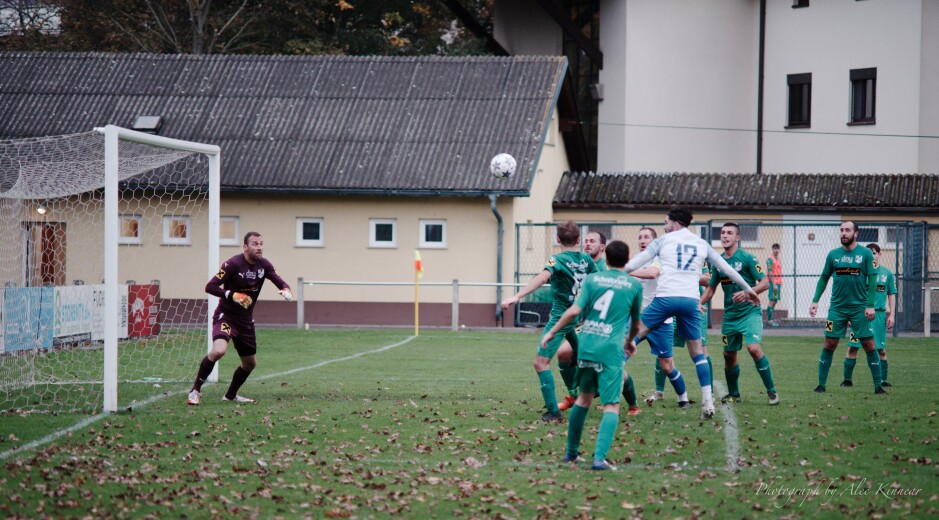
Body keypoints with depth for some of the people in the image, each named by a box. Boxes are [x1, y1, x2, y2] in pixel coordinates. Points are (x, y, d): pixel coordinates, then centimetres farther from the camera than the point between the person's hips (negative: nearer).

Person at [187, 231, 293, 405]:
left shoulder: (264, 265, 0)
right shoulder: (233, 264, -17)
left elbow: (281, 283, 7)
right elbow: (210, 287, -18)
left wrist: (286, 290, -17)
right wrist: (233, 295, -29)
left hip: (246, 320, 7)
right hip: (226, 315, -7)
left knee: (250, 364, 15)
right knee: (218, 350, -31)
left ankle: (231, 395, 38)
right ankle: (195, 390, -16)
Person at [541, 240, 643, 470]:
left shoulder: (592, 279, 7)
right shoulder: (634, 285, 6)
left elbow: (574, 311, -4)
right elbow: (636, 323, 18)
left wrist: (552, 332, 7)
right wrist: (629, 342, 39)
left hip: (586, 346, 3)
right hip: (611, 350, -3)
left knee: (584, 397, 21)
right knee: (611, 405, -4)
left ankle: (572, 452, 30)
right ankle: (600, 457, -21)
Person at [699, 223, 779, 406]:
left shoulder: (747, 258, -9)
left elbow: (765, 283, -11)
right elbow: (711, 288, 21)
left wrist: (747, 293, -26)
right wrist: (699, 304, 8)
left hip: (750, 312, -6)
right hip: (730, 315, 6)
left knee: (754, 348, -23)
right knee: (729, 355, 10)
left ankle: (772, 391, -13)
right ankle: (733, 394, 29)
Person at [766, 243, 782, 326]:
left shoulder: (779, 260, 18)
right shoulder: (770, 259, -8)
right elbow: (770, 272, -14)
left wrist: (781, 284, 17)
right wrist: (774, 284, -19)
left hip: (778, 282, 8)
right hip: (773, 282, -8)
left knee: (775, 301, 9)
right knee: (772, 300, -10)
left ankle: (770, 319, 14)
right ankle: (769, 320, -10)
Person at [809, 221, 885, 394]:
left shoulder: (865, 254, -3)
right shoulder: (833, 254, 5)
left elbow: (872, 280, -5)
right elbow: (824, 279, 11)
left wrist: (870, 305, -12)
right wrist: (815, 301, 4)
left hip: (859, 308, -2)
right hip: (837, 307, 2)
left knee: (869, 345, -2)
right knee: (829, 345, 1)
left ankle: (878, 386, 5)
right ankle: (821, 384, 9)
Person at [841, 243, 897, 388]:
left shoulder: (886, 273, 8)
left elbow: (891, 295, 12)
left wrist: (891, 315, 6)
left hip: (879, 314, 1)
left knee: (881, 349, 1)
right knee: (852, 347, -2)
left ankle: (883, 380, 10)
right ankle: (847, 379, 7)